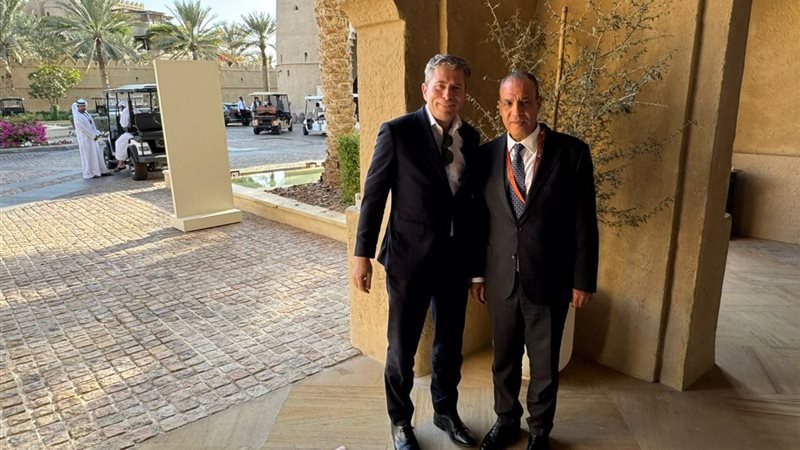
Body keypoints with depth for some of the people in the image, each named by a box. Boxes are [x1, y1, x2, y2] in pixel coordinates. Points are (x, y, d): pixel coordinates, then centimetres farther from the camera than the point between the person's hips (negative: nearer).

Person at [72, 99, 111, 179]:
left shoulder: (87, 114, 13)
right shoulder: (77, 117, -13)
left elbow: (92, 125, 13)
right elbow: (84, 129, -18)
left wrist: (98, 133, 0)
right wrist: (93, 136, -16)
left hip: (92, 138, 9)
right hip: (85, 139, -9)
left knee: (97, 154, 11)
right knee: (88, 156, -3)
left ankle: (101, 171, 18)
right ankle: (90, 173, 4)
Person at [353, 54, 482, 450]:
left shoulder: (470, 137, 4)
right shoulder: (397, 132, -10)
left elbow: (472, 197, 9)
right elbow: (373, 195, -8)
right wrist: (363, 254, -8)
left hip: (456, 259, 4)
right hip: (409, 258, -4)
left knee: (450, 344, 19)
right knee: (402, 348, 11)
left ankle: (446, 411, 42)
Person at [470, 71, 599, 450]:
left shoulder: (572, 152, -9)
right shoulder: (487, 155, -2)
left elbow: (584, 223, -6)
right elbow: (481, 220, 4)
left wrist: (583, 280, -4)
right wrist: (477, 273, 7)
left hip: (549, 281, -2)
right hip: (501, 280, 2)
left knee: (545, 365, 15)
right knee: (504, 360, 18)